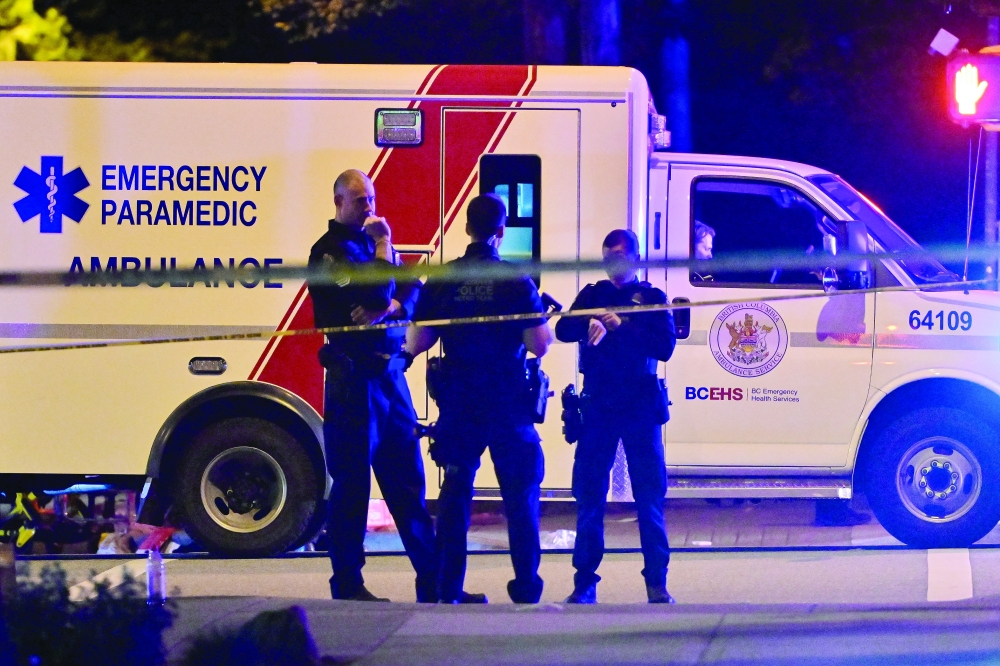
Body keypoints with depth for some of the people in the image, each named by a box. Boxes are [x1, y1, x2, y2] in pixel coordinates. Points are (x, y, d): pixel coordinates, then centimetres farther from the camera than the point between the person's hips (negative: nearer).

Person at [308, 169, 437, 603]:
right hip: (354, 378, -8)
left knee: (407, 481, 9)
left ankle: (432, 582, 11)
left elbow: (414, 290, 9)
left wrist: (391, 307, -11)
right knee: (351, 482, -3)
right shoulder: (330, 250, -9)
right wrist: (383, 248, -11)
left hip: (391, 375, 8)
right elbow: (376, 296, -21)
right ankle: (347, 584, 3)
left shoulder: (374, 241, 17)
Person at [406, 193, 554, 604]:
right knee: (520, 494, 7)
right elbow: (540, 344, -10)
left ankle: (449, 587, 7)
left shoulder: (441, 282, -1)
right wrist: (547, 322, 11)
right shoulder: (516, 282, -9)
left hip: (458, 405, 2)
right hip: (508, 407, -2)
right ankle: (526, 587, 5)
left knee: (455, 493, 9)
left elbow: (416, 343, 2)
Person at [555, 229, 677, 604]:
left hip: (640, 407, -2)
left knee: (650, 495, -3)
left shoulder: (652, 298, 7)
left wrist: (622, 327, -17)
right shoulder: (592, 295, 14)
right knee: (588, 493, 1)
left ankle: (657, 581, 1)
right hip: (598, 405, 2)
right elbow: (564, 330, -2)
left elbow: (665, 347, -6)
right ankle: (585, 581, 6)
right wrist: (591, 323, -22)